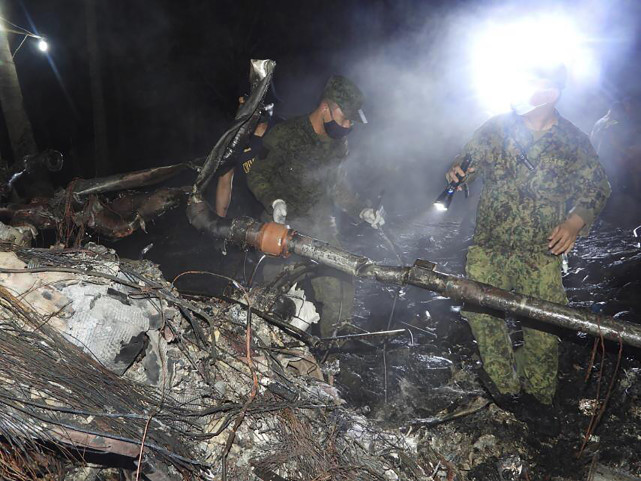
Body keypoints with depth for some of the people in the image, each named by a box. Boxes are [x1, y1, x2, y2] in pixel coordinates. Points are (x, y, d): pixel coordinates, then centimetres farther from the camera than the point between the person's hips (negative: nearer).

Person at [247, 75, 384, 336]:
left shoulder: (338, 143, 8)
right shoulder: (285, 135, -11)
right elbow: (256, 174, -5)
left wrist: (362, 211, 9)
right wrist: (274, 201, -22)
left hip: (322, 227, 5)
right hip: (284, 225, -5)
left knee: (341, 291, -1)